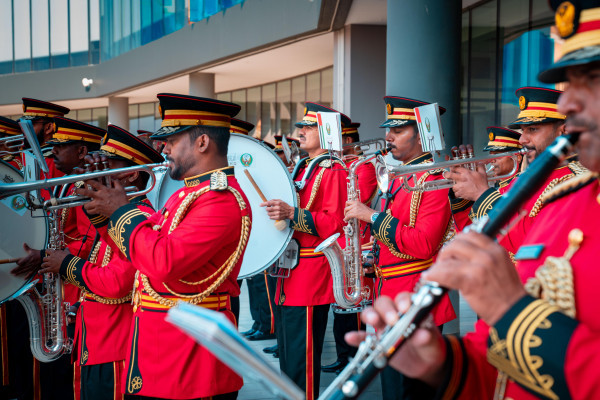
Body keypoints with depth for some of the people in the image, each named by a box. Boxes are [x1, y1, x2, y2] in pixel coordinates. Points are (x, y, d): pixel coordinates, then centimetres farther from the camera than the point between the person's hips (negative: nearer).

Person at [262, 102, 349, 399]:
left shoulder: (334, 171, -8)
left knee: (301, 362, -5)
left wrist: (292, 213, -28)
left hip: (311, 277, -9)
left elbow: (335, 223, -18)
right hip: (290, 276, 9)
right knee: (287, 358, 15)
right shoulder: (302, 168, 19)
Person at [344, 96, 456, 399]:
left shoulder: (435, 180, -15)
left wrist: (373, 217, -24)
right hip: (390, 295, 9)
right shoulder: (399, 176, 14)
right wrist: (374, 253, 7)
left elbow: (423, 245, -25)